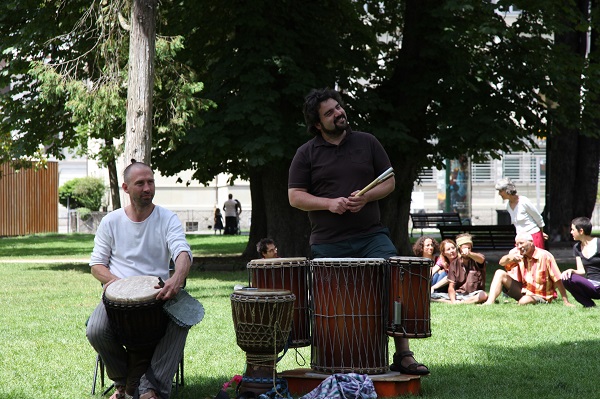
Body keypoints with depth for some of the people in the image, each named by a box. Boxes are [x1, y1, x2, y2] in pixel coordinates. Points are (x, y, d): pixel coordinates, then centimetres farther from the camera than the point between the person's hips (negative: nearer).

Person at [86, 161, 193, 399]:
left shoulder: (167, 219, 2)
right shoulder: (111, 222, 8)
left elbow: (183, 252, -15)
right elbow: (96, 265, 10)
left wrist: (178, 278, -39)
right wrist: (116, 281, -15)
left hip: (158, 295, -1)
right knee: (96, 331, -29)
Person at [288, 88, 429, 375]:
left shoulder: (367, 143, 9)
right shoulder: (306, 154, 4)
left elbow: (389, 181, 10)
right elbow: (295, 197, 1)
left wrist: (366, 197, -10)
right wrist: (329, 203, -15)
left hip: (371, 236, 1)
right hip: (328, 245, -1)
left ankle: (403, 356, -9)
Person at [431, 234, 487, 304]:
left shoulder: (476, 259, -3)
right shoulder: (454, 263, 4)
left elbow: (481, 259, -31)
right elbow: (451, 287, -1)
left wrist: (469, 253, -54)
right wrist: (453, 301, -23)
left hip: (474, 295, -3)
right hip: (458, 295, 3)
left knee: (483, 295, -38)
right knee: (432, 296, -19)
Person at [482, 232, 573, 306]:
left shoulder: (544, 256, -17)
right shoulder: (517, 252, -1)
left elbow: (557, 280, -17)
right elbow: (502, 262, -14)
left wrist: (566, 302, -19)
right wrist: (510, 257, -37)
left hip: (540, 296, -6)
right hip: (523, 290, 6)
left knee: (524, 301, -39)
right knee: (500, 274, -8)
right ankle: (490, 302, -20)